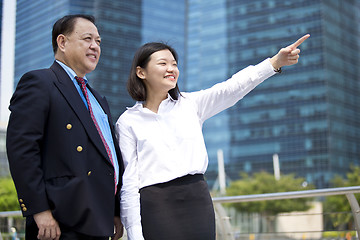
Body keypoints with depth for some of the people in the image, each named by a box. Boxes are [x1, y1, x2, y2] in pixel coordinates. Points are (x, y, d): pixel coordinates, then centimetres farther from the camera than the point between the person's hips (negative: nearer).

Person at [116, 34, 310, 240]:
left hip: (197, 198, 3)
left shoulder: (191, 103, 10)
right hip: (156, 205, -2)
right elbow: (128, 182, 0)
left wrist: (277, 61, -16)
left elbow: (232, 88, -3)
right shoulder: (127, 122, 3)